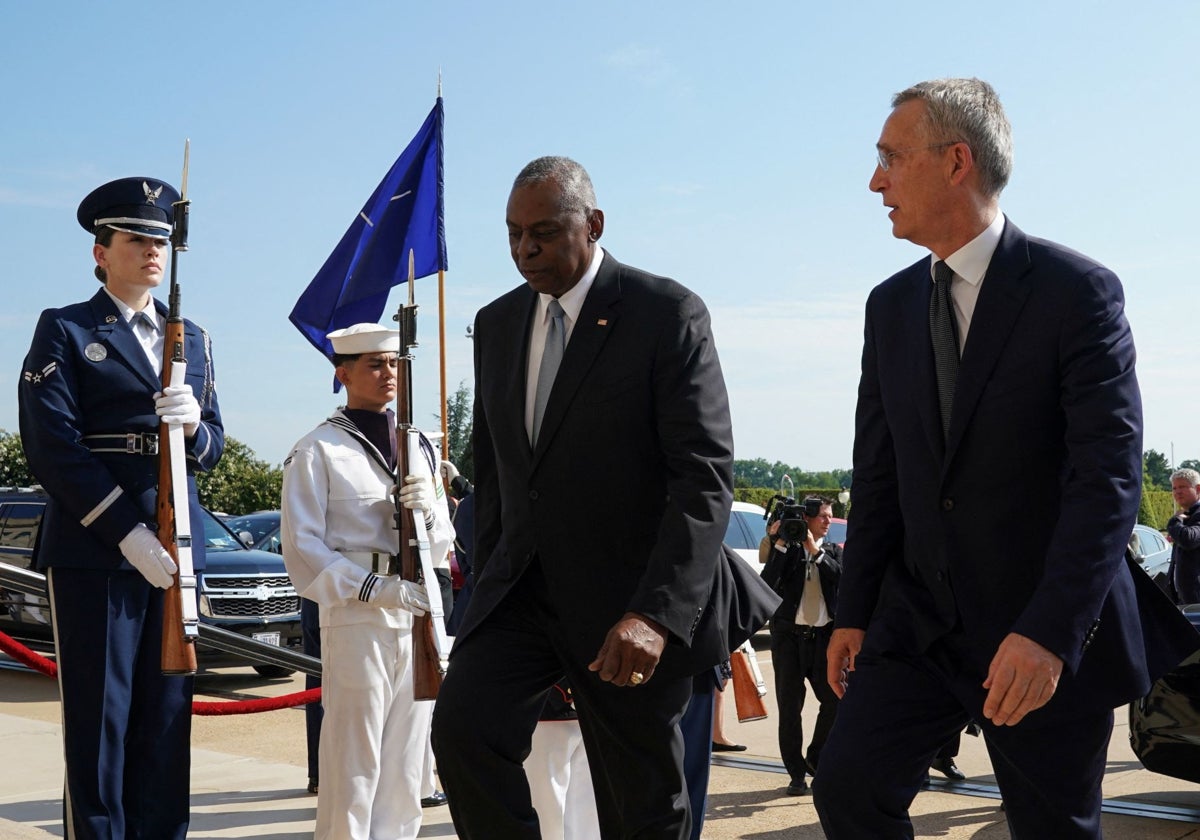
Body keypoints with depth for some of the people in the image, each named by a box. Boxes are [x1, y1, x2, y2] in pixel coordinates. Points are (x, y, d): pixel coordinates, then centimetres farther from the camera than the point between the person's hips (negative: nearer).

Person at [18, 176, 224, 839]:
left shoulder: (192, 338, 17)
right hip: (93, 552, -5)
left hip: (175, 550, 5)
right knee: (98, 720, -1)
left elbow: (213, 448, 14)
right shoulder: (64, 331, 2)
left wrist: (195, 424, -11)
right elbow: (54, 446, -9)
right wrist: (128, 532, -17)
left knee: (167, 719, 8)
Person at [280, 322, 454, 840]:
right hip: (355, 618, -6)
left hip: (420, 617, 6)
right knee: (354, 767, -5)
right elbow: (302, 548, -7)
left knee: (405, 767, 10)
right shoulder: (318, 451, 0)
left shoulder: (418, 446, 17)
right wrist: (376, 588, -18)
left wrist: (428, 512, -7)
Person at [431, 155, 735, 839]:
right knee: (461, 725, -21)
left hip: (631, 605, -4)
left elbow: (706, 475, -16)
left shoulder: (668, 314, -9)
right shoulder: (497, 323, 11)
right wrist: (487, 581, 14)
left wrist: (656, 612, -26)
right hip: (521, 589, 5)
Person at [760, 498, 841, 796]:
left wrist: (814, 549, -14)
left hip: (824, 635, 3)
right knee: (790, 706, -1)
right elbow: (768, 583, -12)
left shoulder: (833, 550, 12)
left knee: (835, 701, -1)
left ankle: (816, 759, 20)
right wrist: (780, 543, -14)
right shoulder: (787, 549, 2)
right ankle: (797, 774, 7)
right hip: (790, 635, -2)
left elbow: (840, 576, -8)